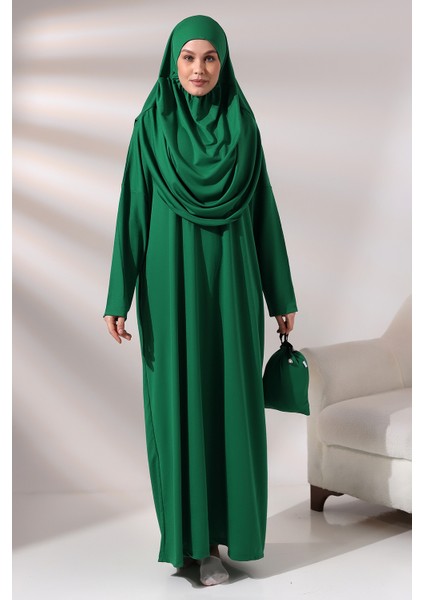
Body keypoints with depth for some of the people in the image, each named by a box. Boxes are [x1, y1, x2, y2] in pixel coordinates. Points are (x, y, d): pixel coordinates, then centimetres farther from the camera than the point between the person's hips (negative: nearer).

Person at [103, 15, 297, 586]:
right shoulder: (151, 127, 0)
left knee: (227, 400, 2)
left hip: (230, 281, 1)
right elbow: (133, 211, -1)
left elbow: (265, 211, 6)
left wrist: (282, 296, 5)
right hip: (171, 281, -1)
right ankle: (182, 531, 19)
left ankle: (215, 534, 15)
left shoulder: (243, 125, 4)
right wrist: (119, 298, -7)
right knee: (176, 401, 3)